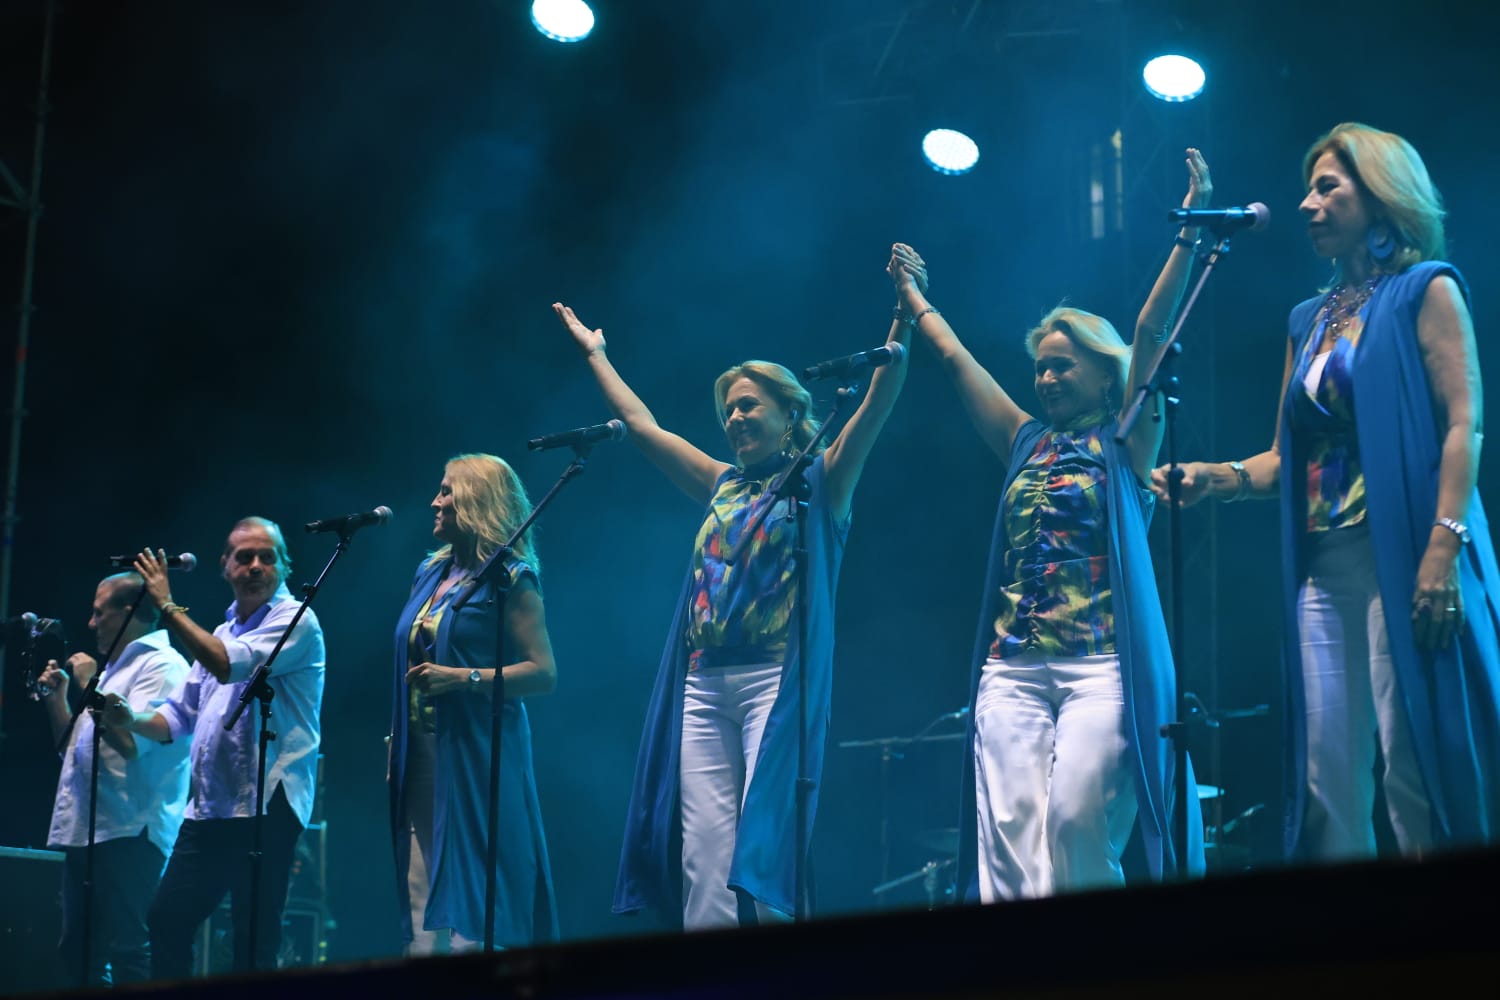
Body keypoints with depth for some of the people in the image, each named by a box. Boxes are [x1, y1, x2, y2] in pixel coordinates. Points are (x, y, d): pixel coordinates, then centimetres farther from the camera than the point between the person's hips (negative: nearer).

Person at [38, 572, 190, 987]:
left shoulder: (161, 665, -7)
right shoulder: (115, 668, 23)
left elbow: (132, 742, -21)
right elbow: (73, 748, 29)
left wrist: (89, 685, -12)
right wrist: (56, 698, 15)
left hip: (127, 833, -10)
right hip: (85, 832, 10)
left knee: (126, 952, -12)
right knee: (77, 952, 11)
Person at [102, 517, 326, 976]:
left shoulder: (295, 619, -5)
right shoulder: (223, 632, 21)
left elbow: (230, 666, -21)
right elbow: (180, 714, 22)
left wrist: (167, 606, -15)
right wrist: (134, 721, 1)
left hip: (264, 805, -8)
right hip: (207, 807, 8)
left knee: (253, 941, -7)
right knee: (166, 920, 10)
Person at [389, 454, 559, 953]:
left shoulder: (508, 579, -5)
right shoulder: (432, 571, 17)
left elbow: (543, 673, -12)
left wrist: (464, 678, -21)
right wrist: (396, 741, 17)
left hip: (476, 753, -8)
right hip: (421, 756, 8)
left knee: (474, 895, -10)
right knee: (423, 894, 6)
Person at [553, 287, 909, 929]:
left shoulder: (822, 481, 7)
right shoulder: (725, 486, 21)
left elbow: (878, 403, -6)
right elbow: (642, 426, 29)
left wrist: (904, 320, -17)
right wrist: (594, 353, 34)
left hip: (778, 677, -5)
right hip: (705, 685, 6)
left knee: (767, 840, -15)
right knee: (703, 852, -3)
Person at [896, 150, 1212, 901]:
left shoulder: (1124, 440, 8)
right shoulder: (1026, 445, 20)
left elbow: (1151, 334, 0)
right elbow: (955, 359, 28)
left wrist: (1190, 234, -6)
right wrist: (914, 298, 37)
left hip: (1102, 665, -4)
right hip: (1013, 669, 4)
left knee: (1075, 818, -21)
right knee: (1008, 829, -11)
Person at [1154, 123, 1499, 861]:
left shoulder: (1425, 290, 3)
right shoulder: (1310, 321, 22)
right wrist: (1217, 479, 1)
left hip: (1404, 556, -7)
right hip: (1322, 566, 7)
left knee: (1416, 761, -11)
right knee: (1326, 774, 1)